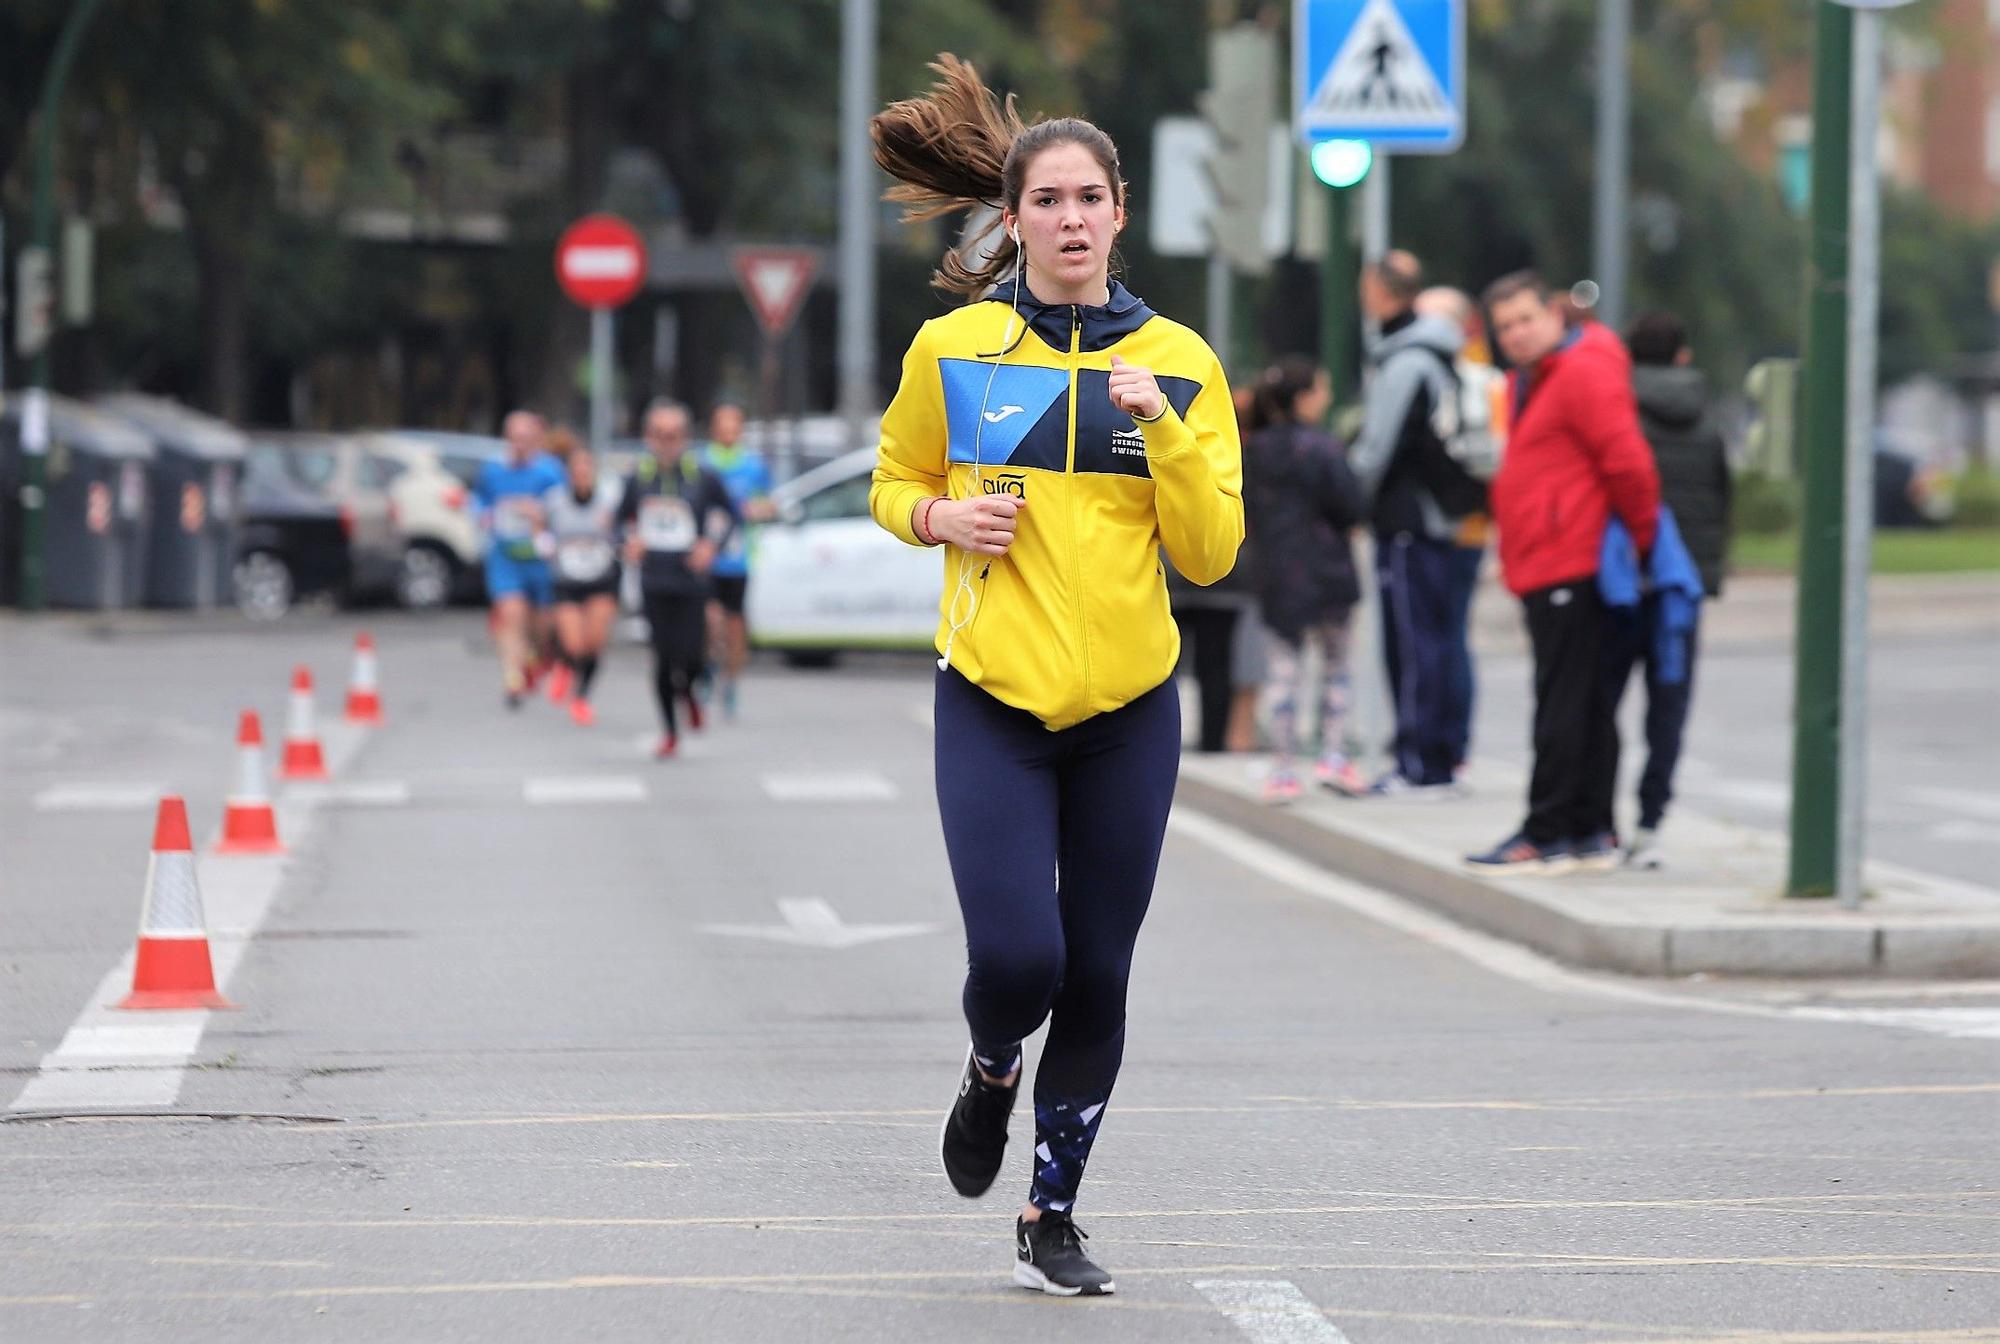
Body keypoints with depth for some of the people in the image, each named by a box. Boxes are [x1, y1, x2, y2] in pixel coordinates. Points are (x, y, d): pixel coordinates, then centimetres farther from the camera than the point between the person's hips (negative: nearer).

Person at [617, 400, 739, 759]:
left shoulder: (702, 477, -4)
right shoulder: (639, 477, 3)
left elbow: (730, 514, 9)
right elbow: (623, 517, 17)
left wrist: (713, 544, -7)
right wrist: (630, 541, -4)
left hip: (691, 581, -1)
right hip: (654, 583, 1)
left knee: (692, 658, -8)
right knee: (663, 657, 0)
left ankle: (686, 692, 30)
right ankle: (670, 732, 14)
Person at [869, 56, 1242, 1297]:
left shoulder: (1178, 363, 1)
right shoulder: (953, 348, -1)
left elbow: (1212, 553, -2)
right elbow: (895, 484, 14)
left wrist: (1163, 427, -15)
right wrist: (946, 518, -8)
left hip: (1129, 708, 2)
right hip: (992, 700, -2)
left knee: (1097, 975, 4)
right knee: (1017, 956, -14)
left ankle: (1054, 1214, 20)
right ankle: (991, 1072, 22)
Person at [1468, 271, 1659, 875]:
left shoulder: (1583, 372, -12)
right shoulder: (1532, 381, 21)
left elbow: (1627, 459, -18)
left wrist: (1641, 536, -11)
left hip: (1567, 571, -10)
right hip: (1545, 570, 10)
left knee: (1561, 704, -8)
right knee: (1587, 705, 11)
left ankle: (1547, 838, -6)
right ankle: (1589, 834, 14)